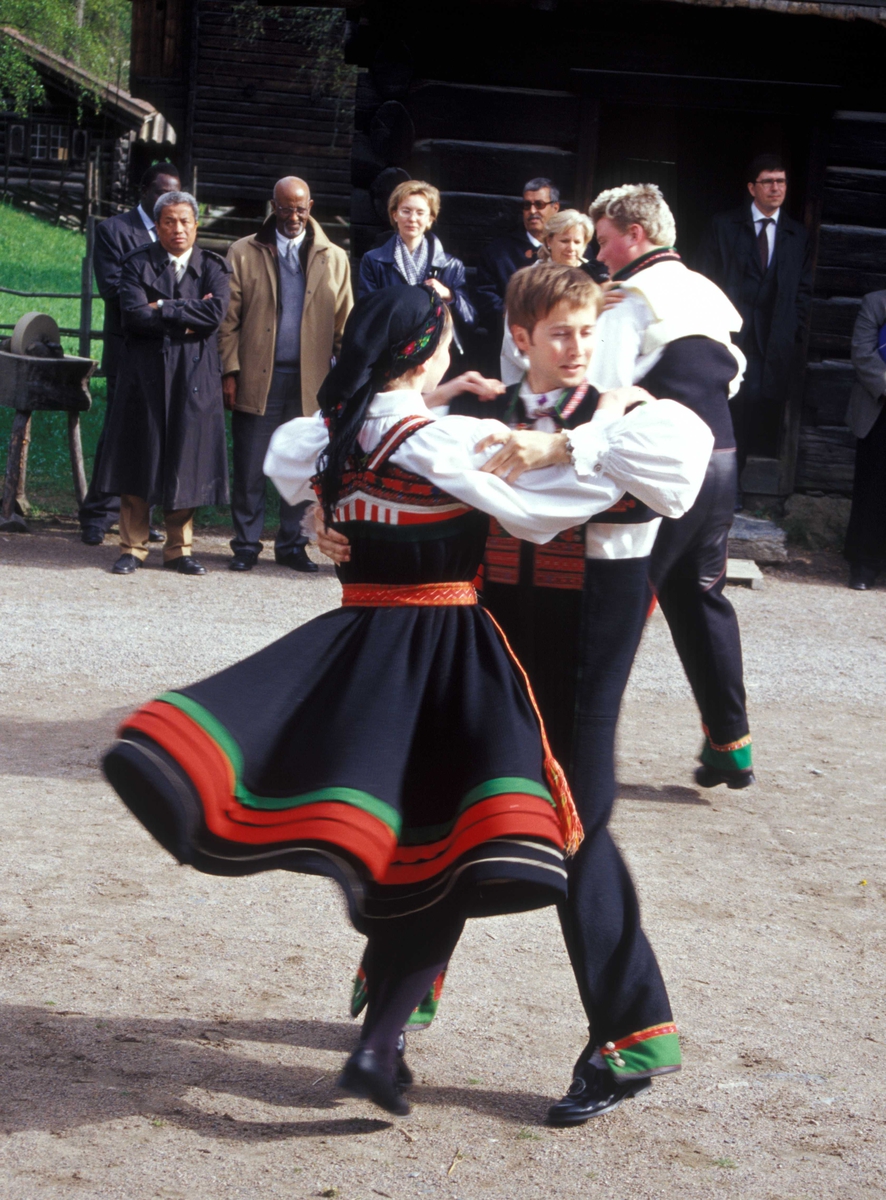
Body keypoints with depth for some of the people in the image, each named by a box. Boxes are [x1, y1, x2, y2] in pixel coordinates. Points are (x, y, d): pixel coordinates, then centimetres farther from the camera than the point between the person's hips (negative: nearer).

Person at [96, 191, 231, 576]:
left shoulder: (212, 267, 7)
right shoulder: (138, 263, 4)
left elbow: (216, 313, -10)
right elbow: (134, 314, -11)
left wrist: (163, 309, -11)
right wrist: (186, 320, -11)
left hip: (195, 376, 1)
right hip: (146, 374, -1)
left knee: (186, 461, 3)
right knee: (139, 459, 0)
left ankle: (179, 549, 12)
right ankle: (133, 547, 7)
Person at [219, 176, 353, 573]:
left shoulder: (333, 259, 9)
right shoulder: (244, 253, 6)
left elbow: (345, 324, 8)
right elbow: (229, 319, 2)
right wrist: (230, 372, -6)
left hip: (310, 381, 1)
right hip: (257, 378, -1)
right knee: (249, 469, 1)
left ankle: (292, 544, 16)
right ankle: (246, 545, 11)